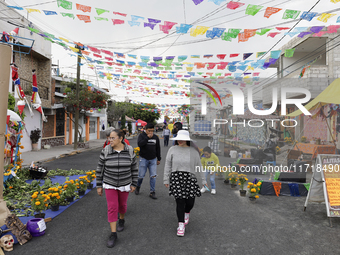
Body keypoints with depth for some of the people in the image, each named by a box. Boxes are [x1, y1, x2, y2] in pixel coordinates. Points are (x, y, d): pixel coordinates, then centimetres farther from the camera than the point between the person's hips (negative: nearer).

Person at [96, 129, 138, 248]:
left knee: (122, 204, 17)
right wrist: (99, 186, -2)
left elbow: (134, 168, -3)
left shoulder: (129, 151, -13)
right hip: (110, 184, 0)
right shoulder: (106, 151, -13)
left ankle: (121, 220, 47)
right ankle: (113, 234, 10)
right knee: (112, 208, -3)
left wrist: (133, 184, -2)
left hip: (124, 184, 1)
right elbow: (100, 169, -5)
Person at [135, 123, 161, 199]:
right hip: (143, 159, -3)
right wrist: (147, 137, -26)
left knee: (153, 176, -1)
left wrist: (159, 159, 14)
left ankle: (152, 192, 8)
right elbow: (139, 144, -23)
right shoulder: (142, 136, -4)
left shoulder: (156, 137, 6)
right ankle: (138, 187, 33)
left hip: (153, 159, 3)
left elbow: (158, 149, 13)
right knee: (141, 175, 4)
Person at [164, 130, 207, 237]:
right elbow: (168, 166, 6)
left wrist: (203, 180, 11)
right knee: (180, 202, -3)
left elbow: (199, 166, 9)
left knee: (190, 202, 4)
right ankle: (181, 225, 13)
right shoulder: (172, 150, 1)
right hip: (176, 178, -1)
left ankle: (186, 213, 39)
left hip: (190, 178, 1)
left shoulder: (193, 151, 2)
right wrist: (166, 180, 6)